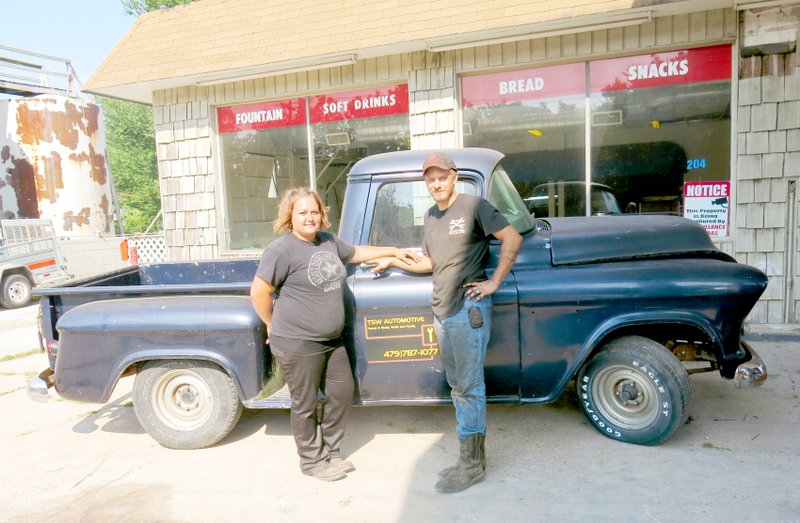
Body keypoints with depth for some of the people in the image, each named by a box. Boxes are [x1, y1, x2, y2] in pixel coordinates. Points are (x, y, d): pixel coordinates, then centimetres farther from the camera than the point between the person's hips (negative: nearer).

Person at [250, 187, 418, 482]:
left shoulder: (328, 241, 9)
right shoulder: (282, 249, -16)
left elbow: (357, 253, 25)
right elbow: (258, 293, -14)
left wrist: (395, 251, 24)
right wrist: (274, 325, -4)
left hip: (332, 340, 8)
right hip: (297, 344, -8)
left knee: (342, 393, 16)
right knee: (306, 404, 7)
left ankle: (331, 452, 36)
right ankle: (312, 461, 27)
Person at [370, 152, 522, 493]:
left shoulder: (473, 205, -7)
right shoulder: (431, 216, 15)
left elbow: (512, 238, -11)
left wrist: (495, 282, -11)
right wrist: (393, 260, 20)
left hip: (469, 309, -8)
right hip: (441, 311, 8)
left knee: (469, 387, -2)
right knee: (457, 385, 13)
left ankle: (473, 464, 10)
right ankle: (469, 457, 25)